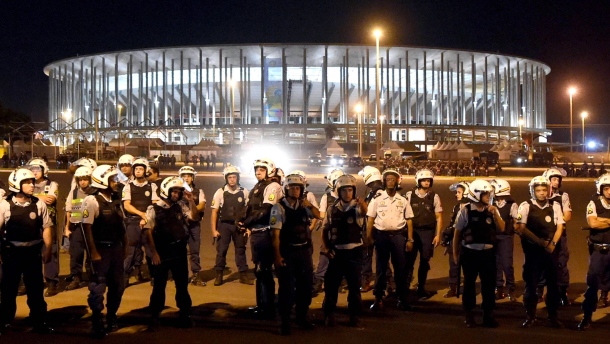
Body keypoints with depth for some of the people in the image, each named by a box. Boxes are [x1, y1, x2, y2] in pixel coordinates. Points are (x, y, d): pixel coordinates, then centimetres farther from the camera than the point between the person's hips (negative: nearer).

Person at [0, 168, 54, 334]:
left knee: (36, 289, 9)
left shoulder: (39, 204, -1)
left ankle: (39, 322, 20)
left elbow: (46, 227, 4)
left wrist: (48, 249, 0)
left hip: (33, 252, 2)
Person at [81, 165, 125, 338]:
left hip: (116, 248, 7)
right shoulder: (92, 201, -14)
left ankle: (111, 317, 30)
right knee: (98, 287, 0)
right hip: (101, 249, -7)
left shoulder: (115, 200, 8)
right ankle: (97, 323, 11)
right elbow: (87, 228, -17)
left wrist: (124, 247, 13)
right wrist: (93, 252, -18)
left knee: (117, 285, 14)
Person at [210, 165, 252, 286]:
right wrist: (214, 230, -7)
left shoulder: (244, 192, -2)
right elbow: (214, 211, -4)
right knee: (221, 250, 3)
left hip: (239, 225, 1)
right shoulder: (220, 192, -6)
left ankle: (243, 275, 20)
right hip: (224, 225, -1)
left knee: (241, 250, 10)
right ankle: (219, 275, 15)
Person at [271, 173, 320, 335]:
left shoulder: (303, 205, 5)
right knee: (287, 287, 1)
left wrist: (310, 206, -15)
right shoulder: (279, 207, -11)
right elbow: (275, 233, -13)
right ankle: (285, 322, 11)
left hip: (304, 250, 6)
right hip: (287, 252, -5)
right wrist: (277, 256, -17)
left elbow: (318, 216, 5)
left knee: (305, 285, 13)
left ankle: (302, 317, 30)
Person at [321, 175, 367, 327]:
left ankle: (354, 315, 16)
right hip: (336, 251, 2)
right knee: (331, 284, 4)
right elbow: (325, 229, 8)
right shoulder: (332, 208, 3)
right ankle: (329, 314, 16)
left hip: (354, 251, -1)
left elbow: (364, 213, -28)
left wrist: (363, 205, -52)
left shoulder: (357, 206, -4)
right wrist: (325, 247, -4)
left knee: (355, 285, 4)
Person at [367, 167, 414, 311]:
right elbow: (370, 219, 2)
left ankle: (403, 299, 11)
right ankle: (378, 299, 14)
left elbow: (409, 221, 6)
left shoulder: (403, 200, 7)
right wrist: (369, 237, -5)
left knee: (401, 268, 2)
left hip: (398, 236, 1)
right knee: (381, 268, 6)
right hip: (381, 235, -1)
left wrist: (410, 240, 1)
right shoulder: (377, 199, 3)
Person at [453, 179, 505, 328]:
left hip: (487, 252, 3)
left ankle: (488, 314, 18)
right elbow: (457, 233, -1)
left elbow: (501, 229, 1)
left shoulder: (492, 210, 4)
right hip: (470, 253, -3)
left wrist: (495, 214, -12)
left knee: (489, 283, 6)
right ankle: (469, 315, 19)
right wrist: (455, 253, 2)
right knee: (469, 284, 7)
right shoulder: (466, 211, -7)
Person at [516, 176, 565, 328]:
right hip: (533, 250, -2)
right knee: (531, 283, 0)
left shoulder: (555, 206, 6)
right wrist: (539, 242, -12)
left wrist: (552, 243, -8)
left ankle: (553, 316, 16)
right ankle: (530, 316, 10)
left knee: (553, 284, 5)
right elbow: (521, 228, -8)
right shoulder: (526, 206, -3)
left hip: (551, 250, 2)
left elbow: (559, 227, 7)